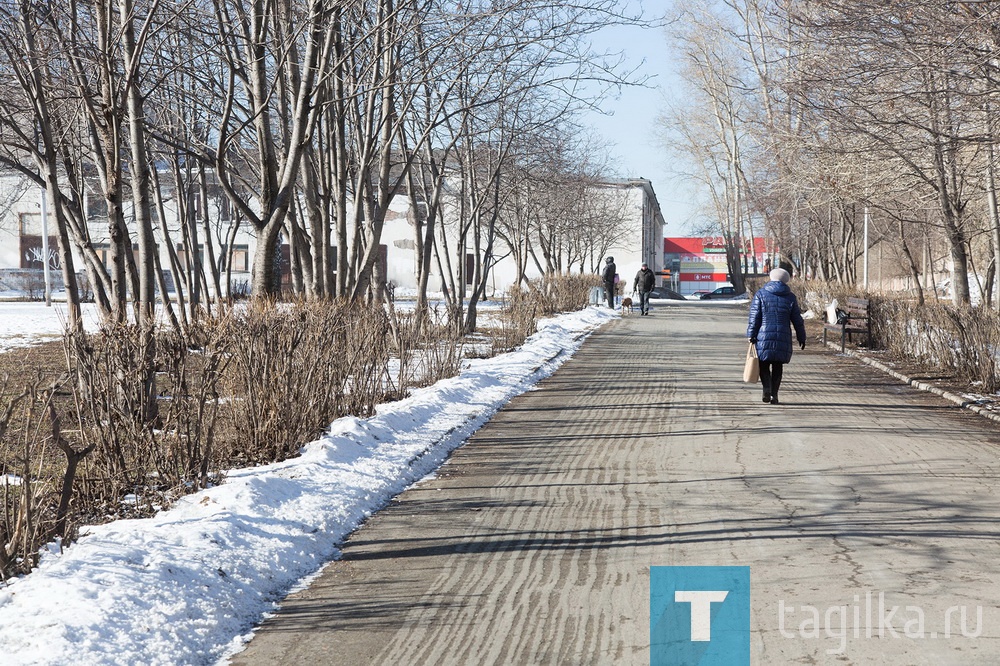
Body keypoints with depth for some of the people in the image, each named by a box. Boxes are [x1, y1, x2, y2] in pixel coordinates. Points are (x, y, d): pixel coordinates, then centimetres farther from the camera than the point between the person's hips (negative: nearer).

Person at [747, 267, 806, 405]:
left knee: (764, 364, 8)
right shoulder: (790, 297, 6)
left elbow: (754, 317, -3)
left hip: (763, 336, -1)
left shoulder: (760, 294, 1)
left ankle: (767, 387, -14)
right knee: (778, 366, 9)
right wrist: (801, 338, 16)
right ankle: (774, 394, 5)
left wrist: (751, 335, 1)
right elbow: (798, 321, 8)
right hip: (783, 338, 1)